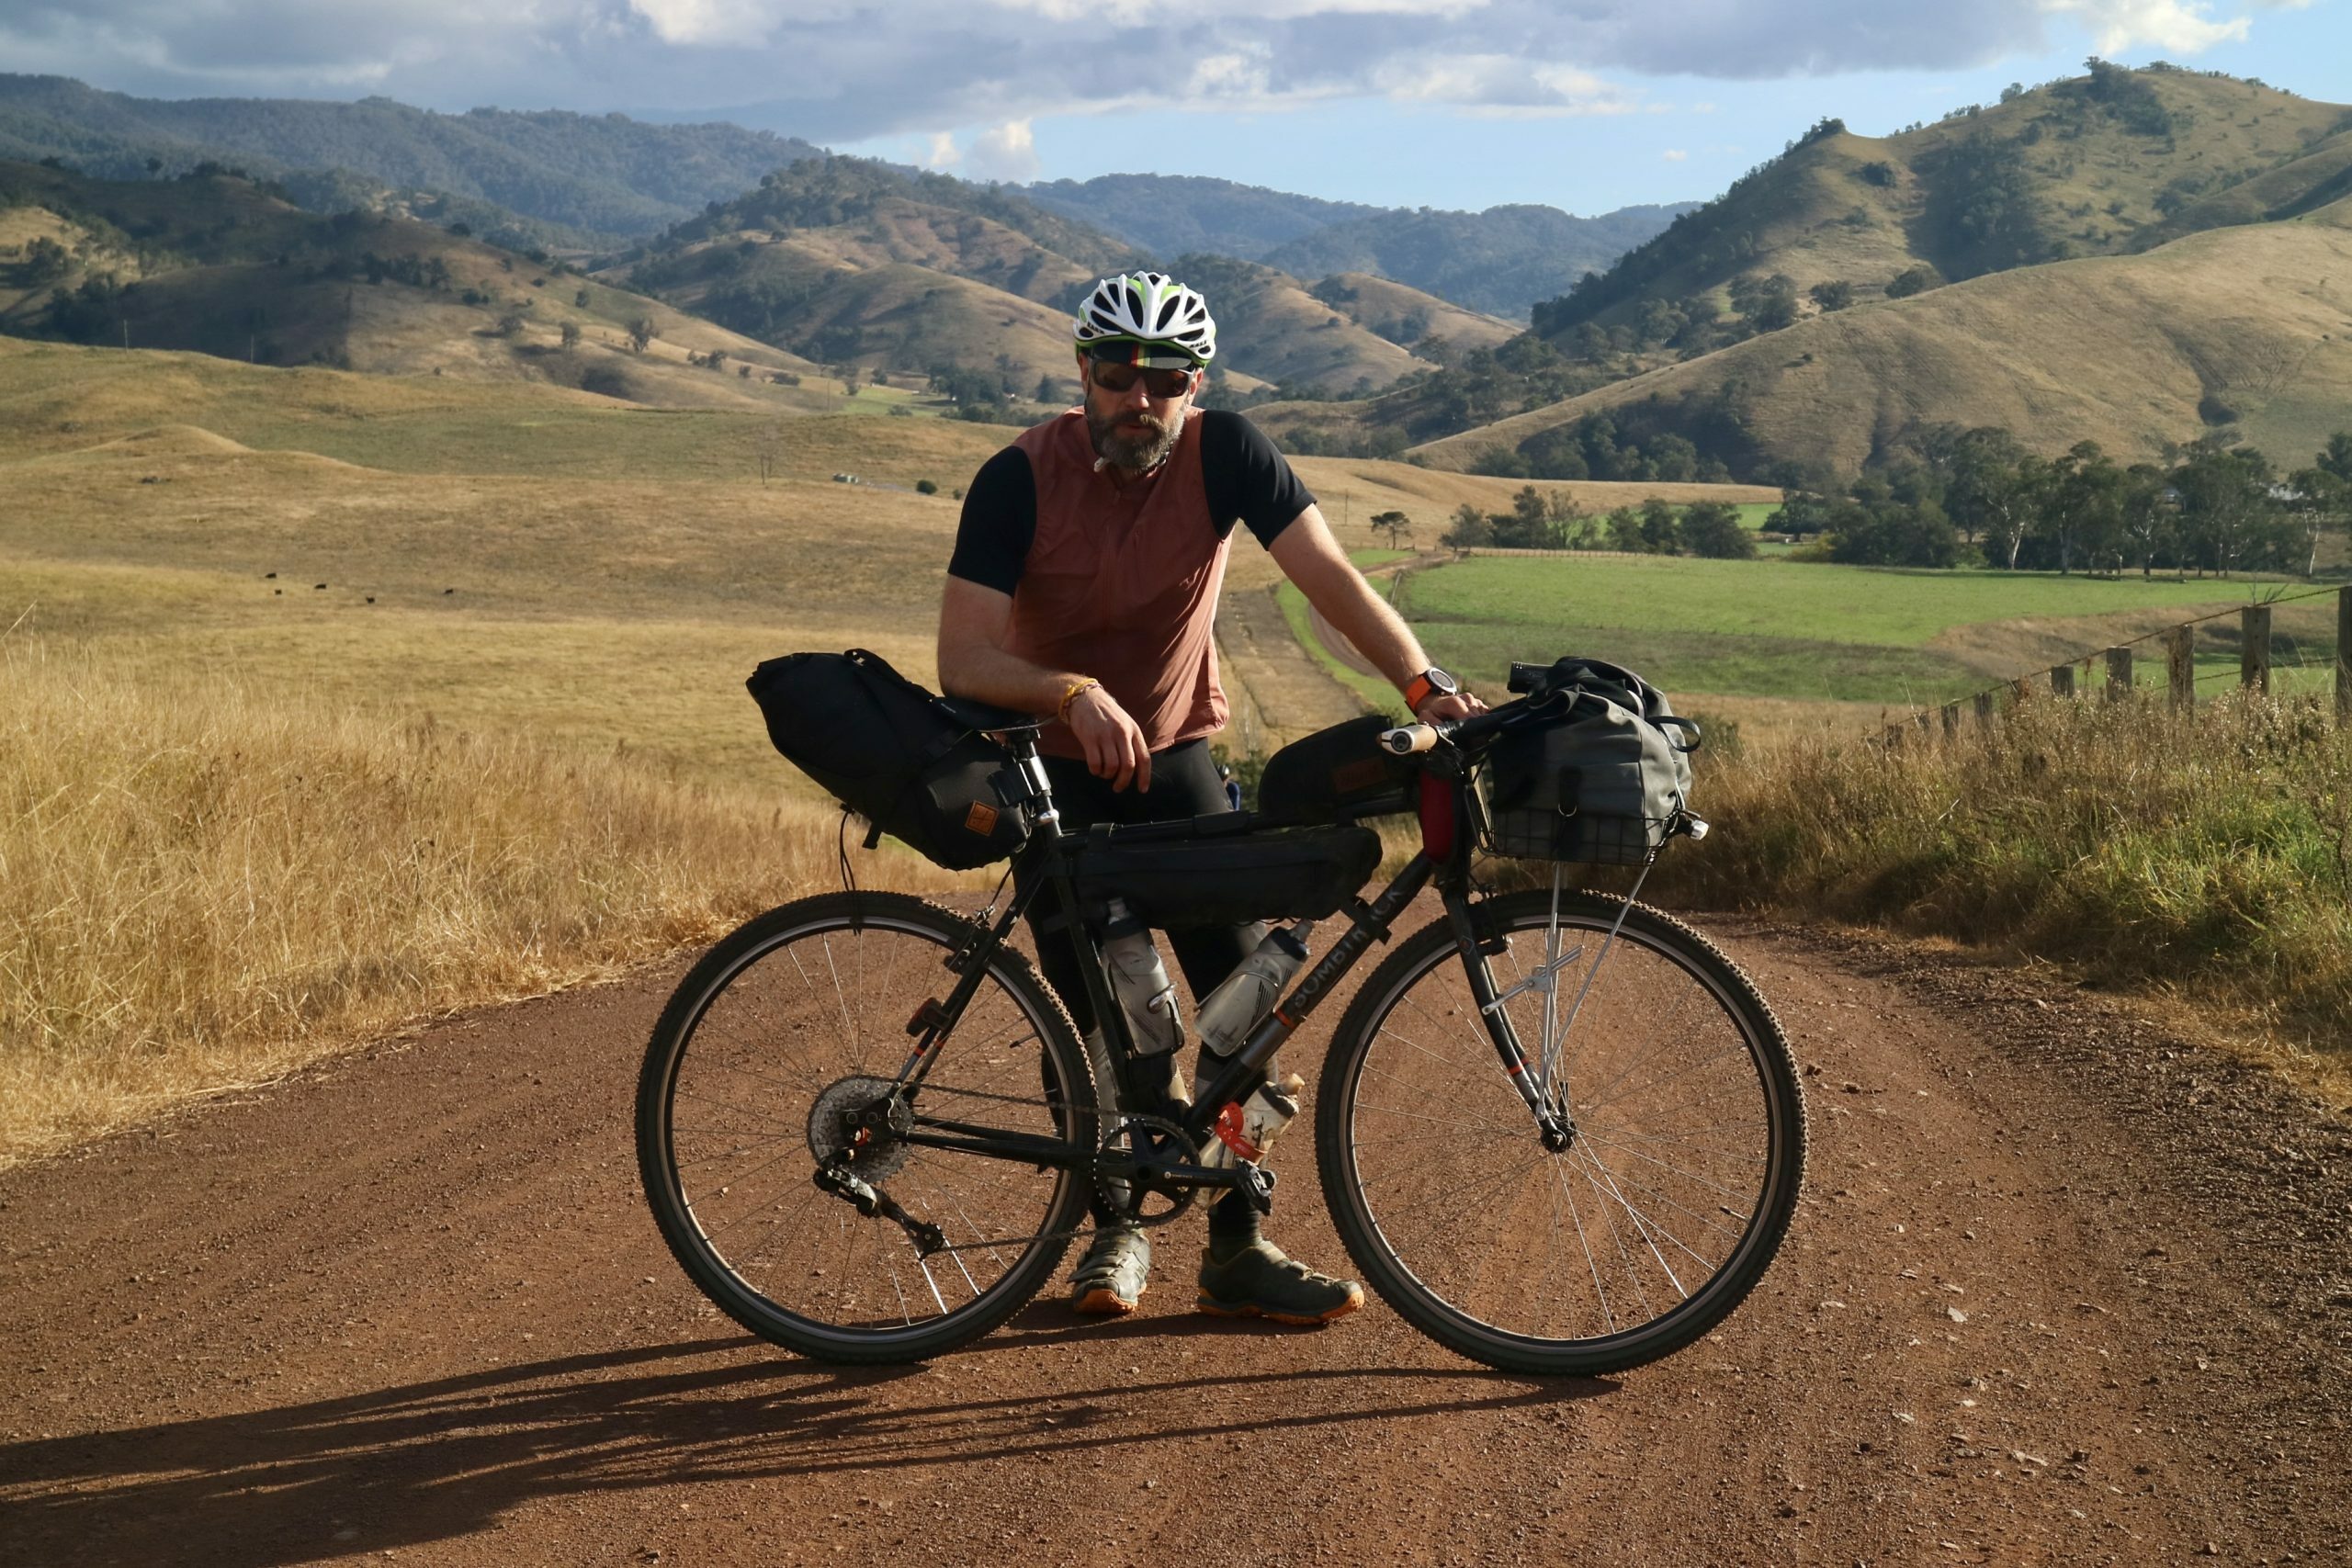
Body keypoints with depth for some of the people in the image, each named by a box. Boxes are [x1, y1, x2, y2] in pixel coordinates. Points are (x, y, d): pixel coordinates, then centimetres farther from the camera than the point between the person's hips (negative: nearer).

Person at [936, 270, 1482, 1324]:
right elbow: (963, 661, -26)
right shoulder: (1021, 478, -20)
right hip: (1056, 766, -2)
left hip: (1176, 754, 2)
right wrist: (1075, 694, -43)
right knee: (1088, 1013, -3)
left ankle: (1237, 1248, 3)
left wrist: (1424, 683, -38)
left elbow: (1328, 575, -23)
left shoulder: (1224, 453, -16)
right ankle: (1116, 1228, 18)